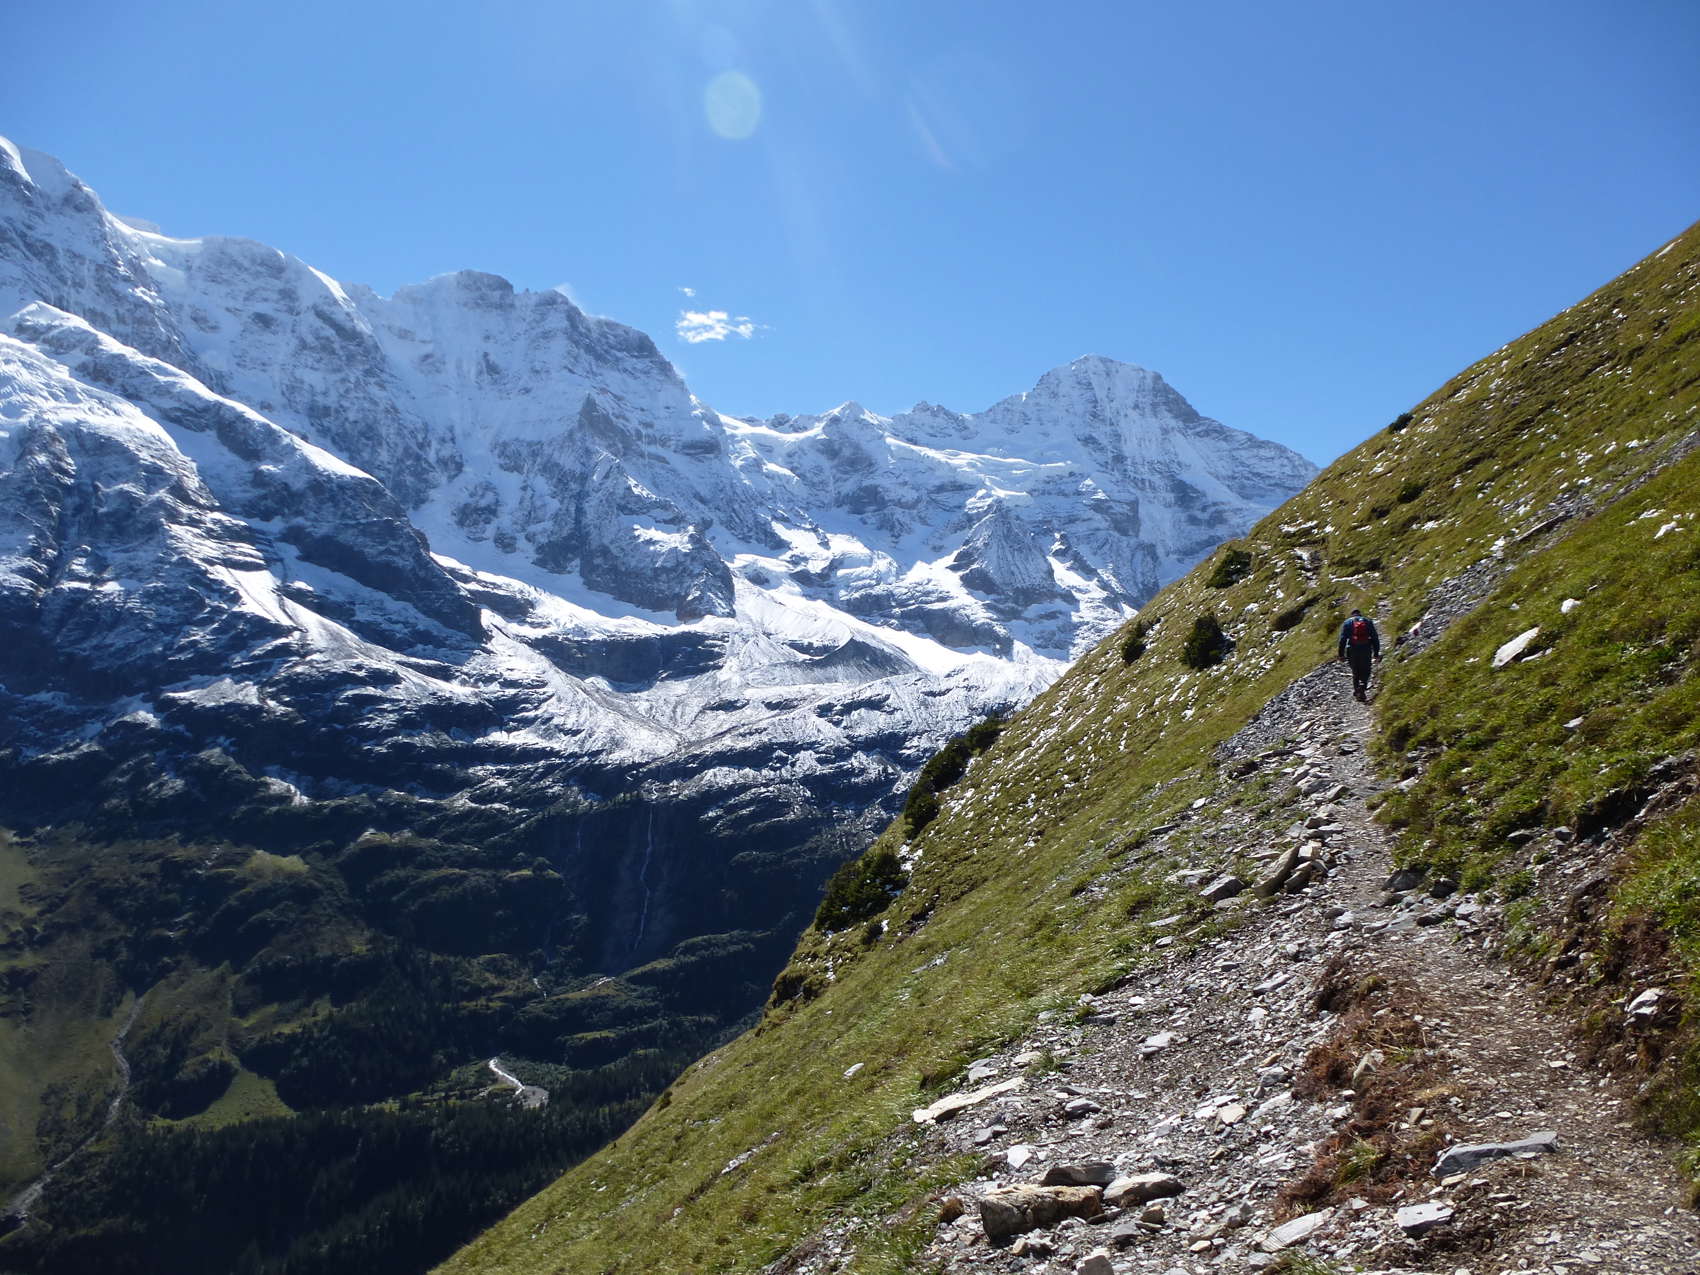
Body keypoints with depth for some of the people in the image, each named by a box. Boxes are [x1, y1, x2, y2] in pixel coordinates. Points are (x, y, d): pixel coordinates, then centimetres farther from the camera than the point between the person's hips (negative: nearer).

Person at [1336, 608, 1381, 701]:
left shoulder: (1347, 622, 8)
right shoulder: (1368, 621, 12)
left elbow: (1342, 639, 0)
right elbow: (1375, 638, 9)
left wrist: (1341, 654, 0)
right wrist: (1376, 654, 10)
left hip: (1352, 650, 0)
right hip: (1366, 650, 0)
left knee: (1355, 672, 17)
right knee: (1365, 672, 8)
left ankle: (1356, 689, 16)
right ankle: (1363, 687, -16)